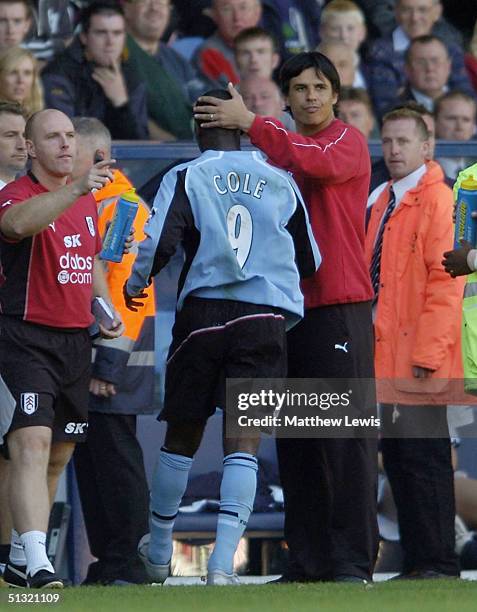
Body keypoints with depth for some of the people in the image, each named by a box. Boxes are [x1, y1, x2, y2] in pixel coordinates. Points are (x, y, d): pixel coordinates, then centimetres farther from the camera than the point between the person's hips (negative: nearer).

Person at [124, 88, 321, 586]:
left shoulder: (185, 178, 1)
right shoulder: (280, 182, 9)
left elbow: (159, 244, -11)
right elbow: (310, 263, 16)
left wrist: (134, 285, 9)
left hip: (203, 313, 0)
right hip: (267, 318, 1)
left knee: (182, 433, 14)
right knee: (244, 438, -3)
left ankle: (159, 551, 28)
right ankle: (223, 561, -17)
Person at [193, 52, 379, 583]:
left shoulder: (348, 142, -1)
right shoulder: (280, 147, 18)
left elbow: (314, 162, -23)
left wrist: (249, 122, -20)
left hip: (339, 306, -7)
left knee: (346, 434, -9)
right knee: (295, 441, 7)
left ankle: (353, 559, -11)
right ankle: (307, 558, 10)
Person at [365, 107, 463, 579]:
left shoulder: (437, 200, -8)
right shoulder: (384, 203, 19)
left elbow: (445, 283, -14)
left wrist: (427, 354, -18)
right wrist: (370, 346, 14)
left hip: (419, 359, -9)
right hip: (385, 356, 9)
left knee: (423, 458, -7)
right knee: (396, 457, 8)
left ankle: (437, 564, -3)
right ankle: (416, 562, 12)